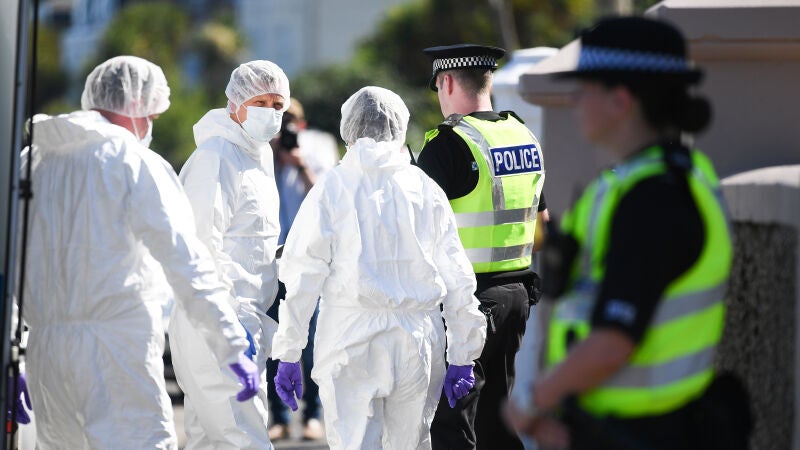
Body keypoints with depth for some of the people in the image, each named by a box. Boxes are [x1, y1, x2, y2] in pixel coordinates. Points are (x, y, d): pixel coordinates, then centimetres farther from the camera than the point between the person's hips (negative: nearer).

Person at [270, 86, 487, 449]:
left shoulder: (330, 189, 0)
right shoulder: (426, 189, 6)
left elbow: (302, 275, -4)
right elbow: (457, 279, 7)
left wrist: (288, 354, 0)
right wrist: (462, 356, 13)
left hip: (350, 340, -2)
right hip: (418, 343, 2)